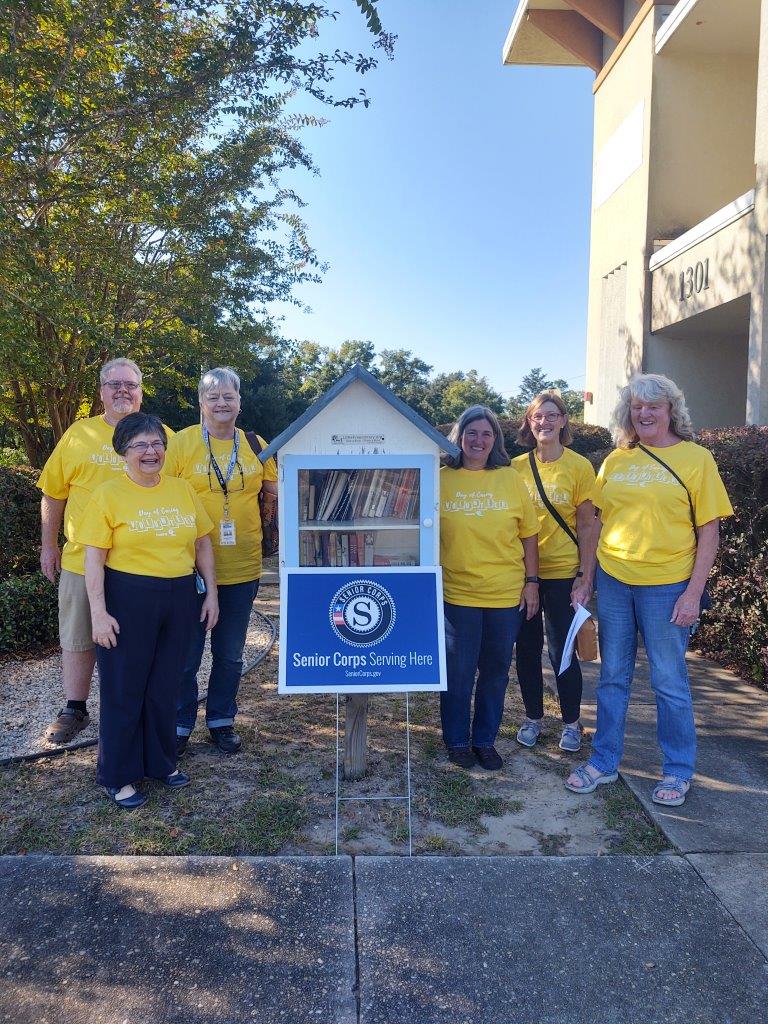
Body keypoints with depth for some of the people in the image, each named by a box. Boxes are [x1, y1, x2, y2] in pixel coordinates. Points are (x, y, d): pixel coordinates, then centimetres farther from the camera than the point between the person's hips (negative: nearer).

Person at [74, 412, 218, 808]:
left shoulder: (182, 489, 6)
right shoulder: (108, 494, -7)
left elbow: (202, 543, 11)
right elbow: (94, 558, -9)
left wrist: (211, 594, 7)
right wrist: (99, 612, -14)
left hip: (179, 598, 4)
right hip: (128, 599, -4)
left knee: (166, 685, 15)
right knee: (124, 688, 7)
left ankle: (161, 761, 33)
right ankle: (117, 775, 23)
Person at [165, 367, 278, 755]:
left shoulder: (255, 444, 4)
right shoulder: (182, 442, -5)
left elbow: (279, 490, 15)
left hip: (241, 568, 3)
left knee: (230, 654, 15)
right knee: (186, 654, 8)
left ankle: (222, 720, 32)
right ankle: (180, 724, 27)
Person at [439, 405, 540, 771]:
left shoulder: (510, 479, 2)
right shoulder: (441, 480, -1)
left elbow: (528, 534, 6)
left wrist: (532, 581, 2)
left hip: (507, 594, 2)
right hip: (457, 594, -2)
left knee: (495, 672, 12)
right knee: (458, 672, 6)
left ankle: (485, 740, 30)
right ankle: (457, 741, 26)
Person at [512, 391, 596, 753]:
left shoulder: (579, 466, -5)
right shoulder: (516, 467, 2)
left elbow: (586, 525, -4)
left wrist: (585, 575, -9)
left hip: (562, 572, -3)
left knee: (562, 650, 4)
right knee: (526, 648, 11)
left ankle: (571, 723, 23)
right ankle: (533, 717, 29)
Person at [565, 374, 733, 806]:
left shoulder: (696, 458, -4)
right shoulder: (616, 461, 7)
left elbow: (709, 531, -5)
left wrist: (694, 592, -11)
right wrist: (586, 578, 10)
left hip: (667, 585, -4)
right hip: (613, 580, 4)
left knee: (670, 682, 7)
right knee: (613, 678, 13)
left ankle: (679, 771, 25)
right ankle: (604, 762, 28)